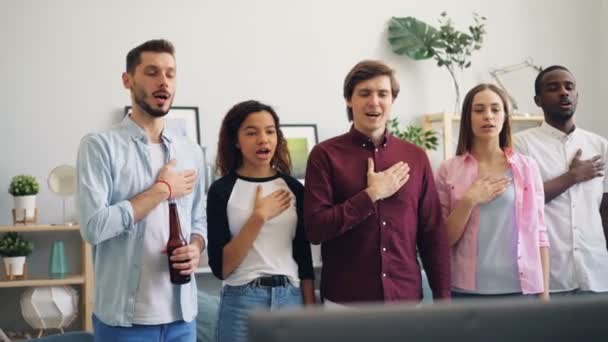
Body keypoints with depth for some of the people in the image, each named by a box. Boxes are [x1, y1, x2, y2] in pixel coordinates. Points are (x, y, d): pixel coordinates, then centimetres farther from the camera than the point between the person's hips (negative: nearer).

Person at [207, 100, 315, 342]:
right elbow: (220, 267, -11)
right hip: (242, 302, -3)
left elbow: (304, 258, 7)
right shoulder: (221, 190, -6)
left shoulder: (293, 188, 4)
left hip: (291, 298, 3)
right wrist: (259, 216, -15)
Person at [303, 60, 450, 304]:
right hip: (346, 301, -3)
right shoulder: (325, 155, -4)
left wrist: (443, 296, 3)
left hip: (407, 299, 3)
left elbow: (433, 233, 6)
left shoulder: (415, 157, 5)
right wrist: (372, 195, -14)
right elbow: (315, 228, -12)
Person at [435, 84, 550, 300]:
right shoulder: (449, 170, 0)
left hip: (520, 288, 1)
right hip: (467, 290, -1)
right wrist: (469, 201, -13)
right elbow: (442, 239, -1)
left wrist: (544, 292, 1)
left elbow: (539, 234, 4)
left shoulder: (527, 168, 3)